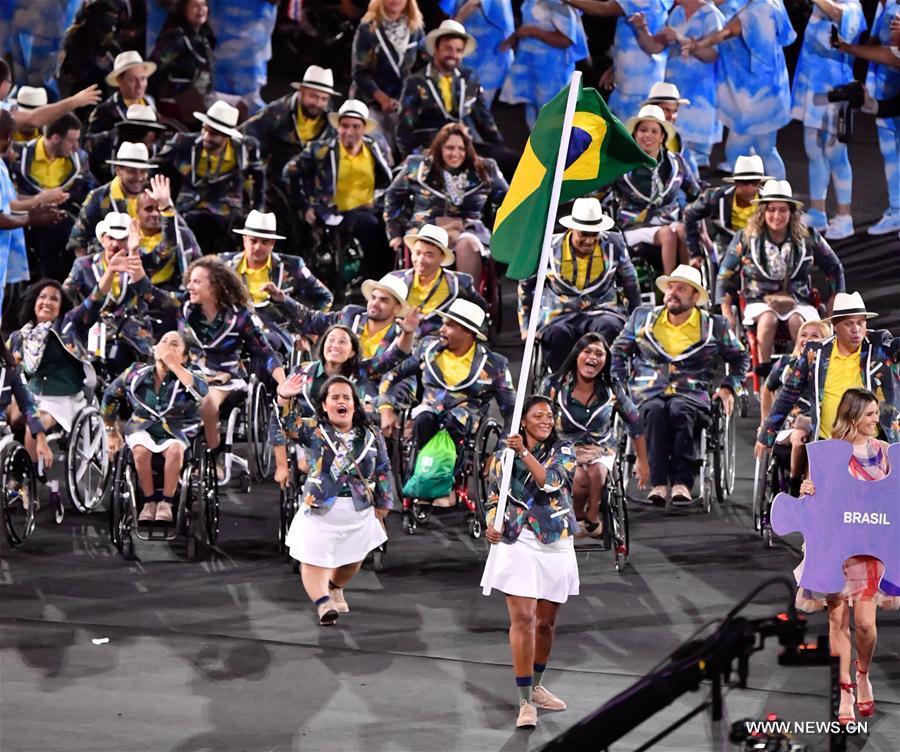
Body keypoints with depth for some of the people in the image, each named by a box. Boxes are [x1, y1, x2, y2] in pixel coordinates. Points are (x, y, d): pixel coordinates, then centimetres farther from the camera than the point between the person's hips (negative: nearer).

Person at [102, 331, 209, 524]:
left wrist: (173, 364, -29)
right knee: (141, 449, -33)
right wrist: (112, 433, 17)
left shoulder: (186, 375, -7)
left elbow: (202, 391, -32)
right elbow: (109, 397, 15)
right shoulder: (136, 374, 0)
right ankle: (149, 501, -15)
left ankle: (165, 503, -19)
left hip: (176, 431, -1)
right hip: (142, 429, 1)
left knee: (174, 450, -35)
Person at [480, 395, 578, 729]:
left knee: (547, 622, 12)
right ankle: (525, 702, -13)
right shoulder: (503, 457, 5)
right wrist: (492, 525, -10)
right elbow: (493, 500, 9)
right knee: (523, 619, -13)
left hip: (556, 547, 2)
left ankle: (535, 688, 33)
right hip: (518, 544, -2)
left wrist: (524, 453, -22)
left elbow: (551, 482, -15)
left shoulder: (563, 451, 3)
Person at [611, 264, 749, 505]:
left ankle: (682, 482, -40)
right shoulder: (643, 317, 15)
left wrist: (729, 387, 8)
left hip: (691, 392, -1)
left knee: (679, 411, -38)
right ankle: (658, 483, -40)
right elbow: (619, 350, 24)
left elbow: (740, 358, 23)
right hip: (648, 391, 1)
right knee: (655, 411, -37)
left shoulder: (714, 326, 11)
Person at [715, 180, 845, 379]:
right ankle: (763, 369, -28)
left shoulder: (808, 237, 3)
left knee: (797, 320, -35)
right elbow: (724, 275, 9)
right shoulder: (746, 238, 1)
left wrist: (832, 307, 7)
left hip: (798, 301, 0)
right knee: (768, 317, -36)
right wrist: (727, 313, 1)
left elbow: (834, 269, 15)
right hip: (759, 301, 0)